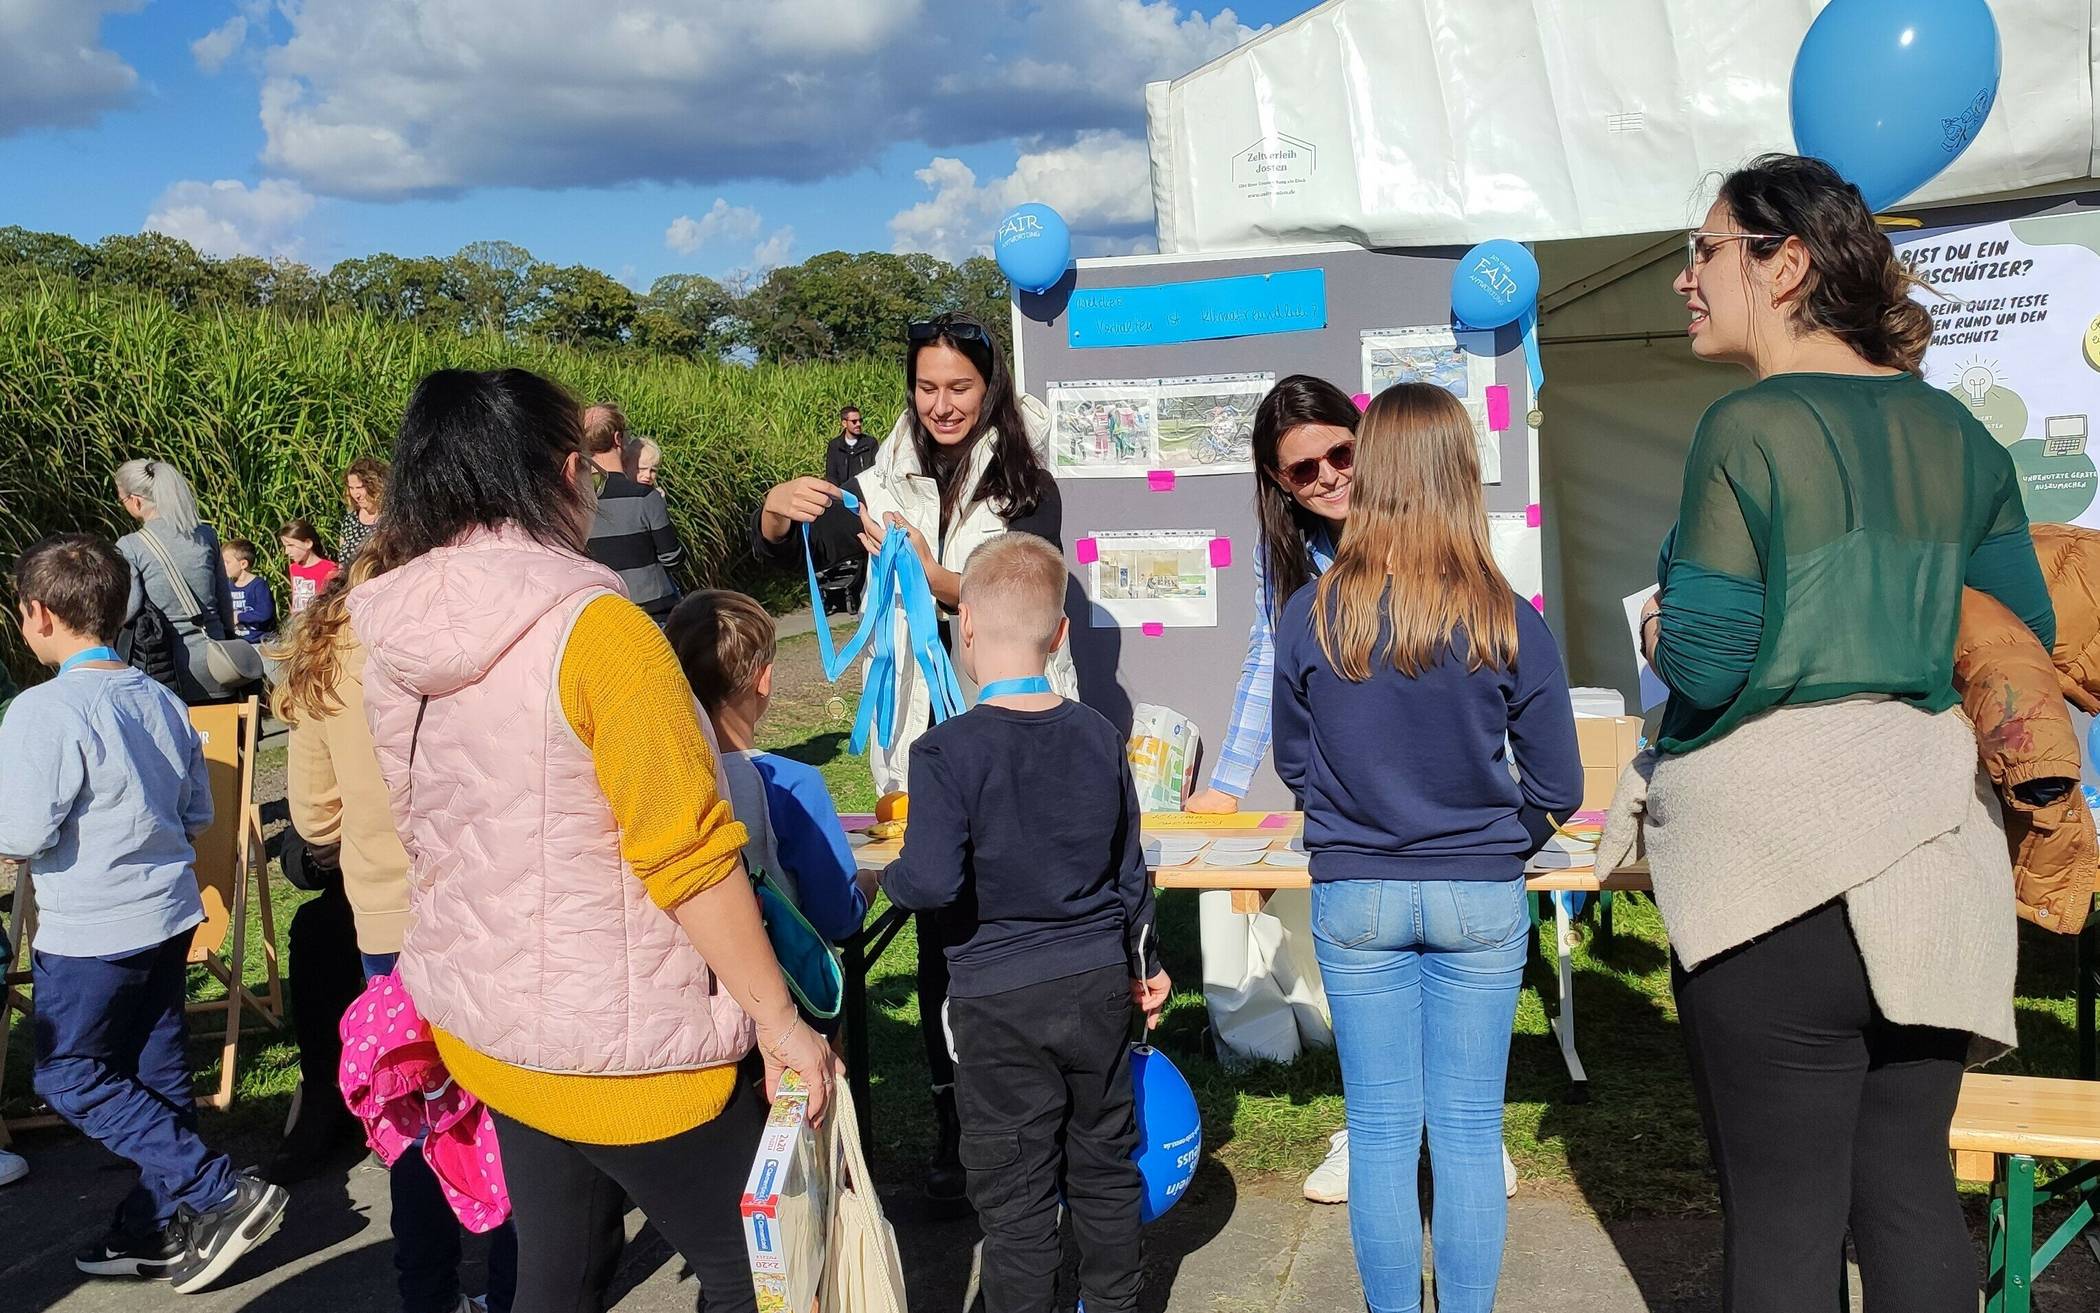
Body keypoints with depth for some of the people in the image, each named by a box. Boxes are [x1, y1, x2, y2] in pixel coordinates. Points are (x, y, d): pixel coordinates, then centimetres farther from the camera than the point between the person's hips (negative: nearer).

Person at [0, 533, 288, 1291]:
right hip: (169, 914, 7)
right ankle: (157, 1232, 24)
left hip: (90, 932, -7)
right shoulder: (161, 701, 4)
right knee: (156, 1072, 15)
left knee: (68, 1076, 6)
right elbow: (198, 815, 11)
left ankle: (220, 1194, -2)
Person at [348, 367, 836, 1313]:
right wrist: (779, 1021, -12)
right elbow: (689, 855, -21)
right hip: (621, 1049, -7)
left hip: (478, 1025, 8)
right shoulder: (595, 628, -22)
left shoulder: (392, 639, 0)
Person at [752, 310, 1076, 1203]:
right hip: (921, 737, 3)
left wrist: (933, 578, -31)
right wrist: (777, 509, -16)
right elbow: (788, 559, 6)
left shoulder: (1027, 487, -2)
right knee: (939, 937, 6)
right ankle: (951, 1124, 18)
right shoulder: (889, 482, 8)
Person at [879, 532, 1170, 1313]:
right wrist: (1143, 963, 21)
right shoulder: (1099, 737, -1)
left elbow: (932, 882, -25)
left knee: (1014, 1190, 9)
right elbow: (1129, 868, 7)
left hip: (999, 1001, -5)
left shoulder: (946, 751, -17)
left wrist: (890, 877, -2)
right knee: (1103, 1163, 20)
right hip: (1100, 985, 5)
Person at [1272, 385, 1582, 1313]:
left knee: (1380, 1132, 11)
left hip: (1354, 895, 0)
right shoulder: (1511, 624, -11)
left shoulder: (1310, 615, -10)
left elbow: (1292, 764, 4)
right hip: (1482, 897, 0)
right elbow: (1558, 789, -4)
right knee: (1470, 1133, 11)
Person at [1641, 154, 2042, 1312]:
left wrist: (1659, 635, 5)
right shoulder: (1956, 434, 9)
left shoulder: (1747, 431, -12)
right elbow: (2025, 638, 12)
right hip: (1927, 827, 7)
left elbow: (1703, 664, -16)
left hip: (1772, 839, -7)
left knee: (1782, 1212, 3)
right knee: (1910, 1188, 13)